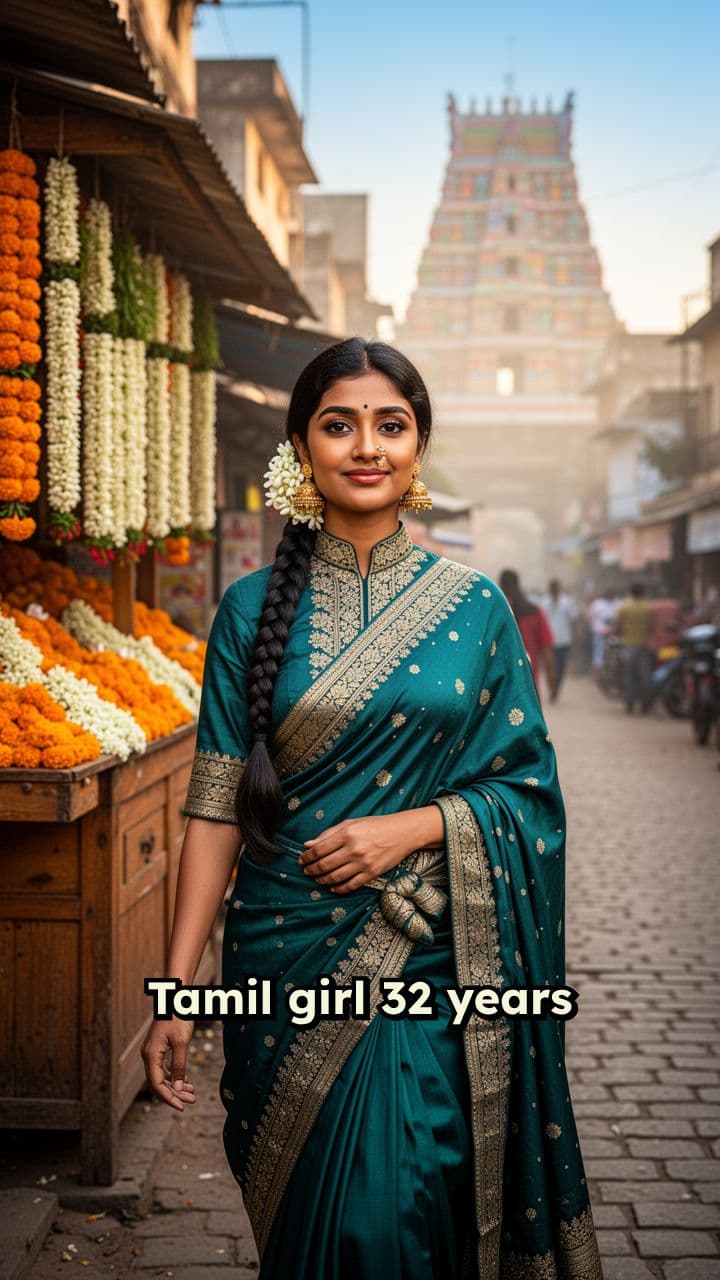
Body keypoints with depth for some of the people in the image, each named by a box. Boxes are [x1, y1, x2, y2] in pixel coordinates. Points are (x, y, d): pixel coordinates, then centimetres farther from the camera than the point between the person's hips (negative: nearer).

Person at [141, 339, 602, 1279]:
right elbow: (217, 808, -2)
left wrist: (412, 827, -14)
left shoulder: (473, 605, 2)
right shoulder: (255, 608, 1)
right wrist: (176, 988, -7)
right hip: (290, 948, 1)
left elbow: (528, 784, 3)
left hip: (431, 955, 0)